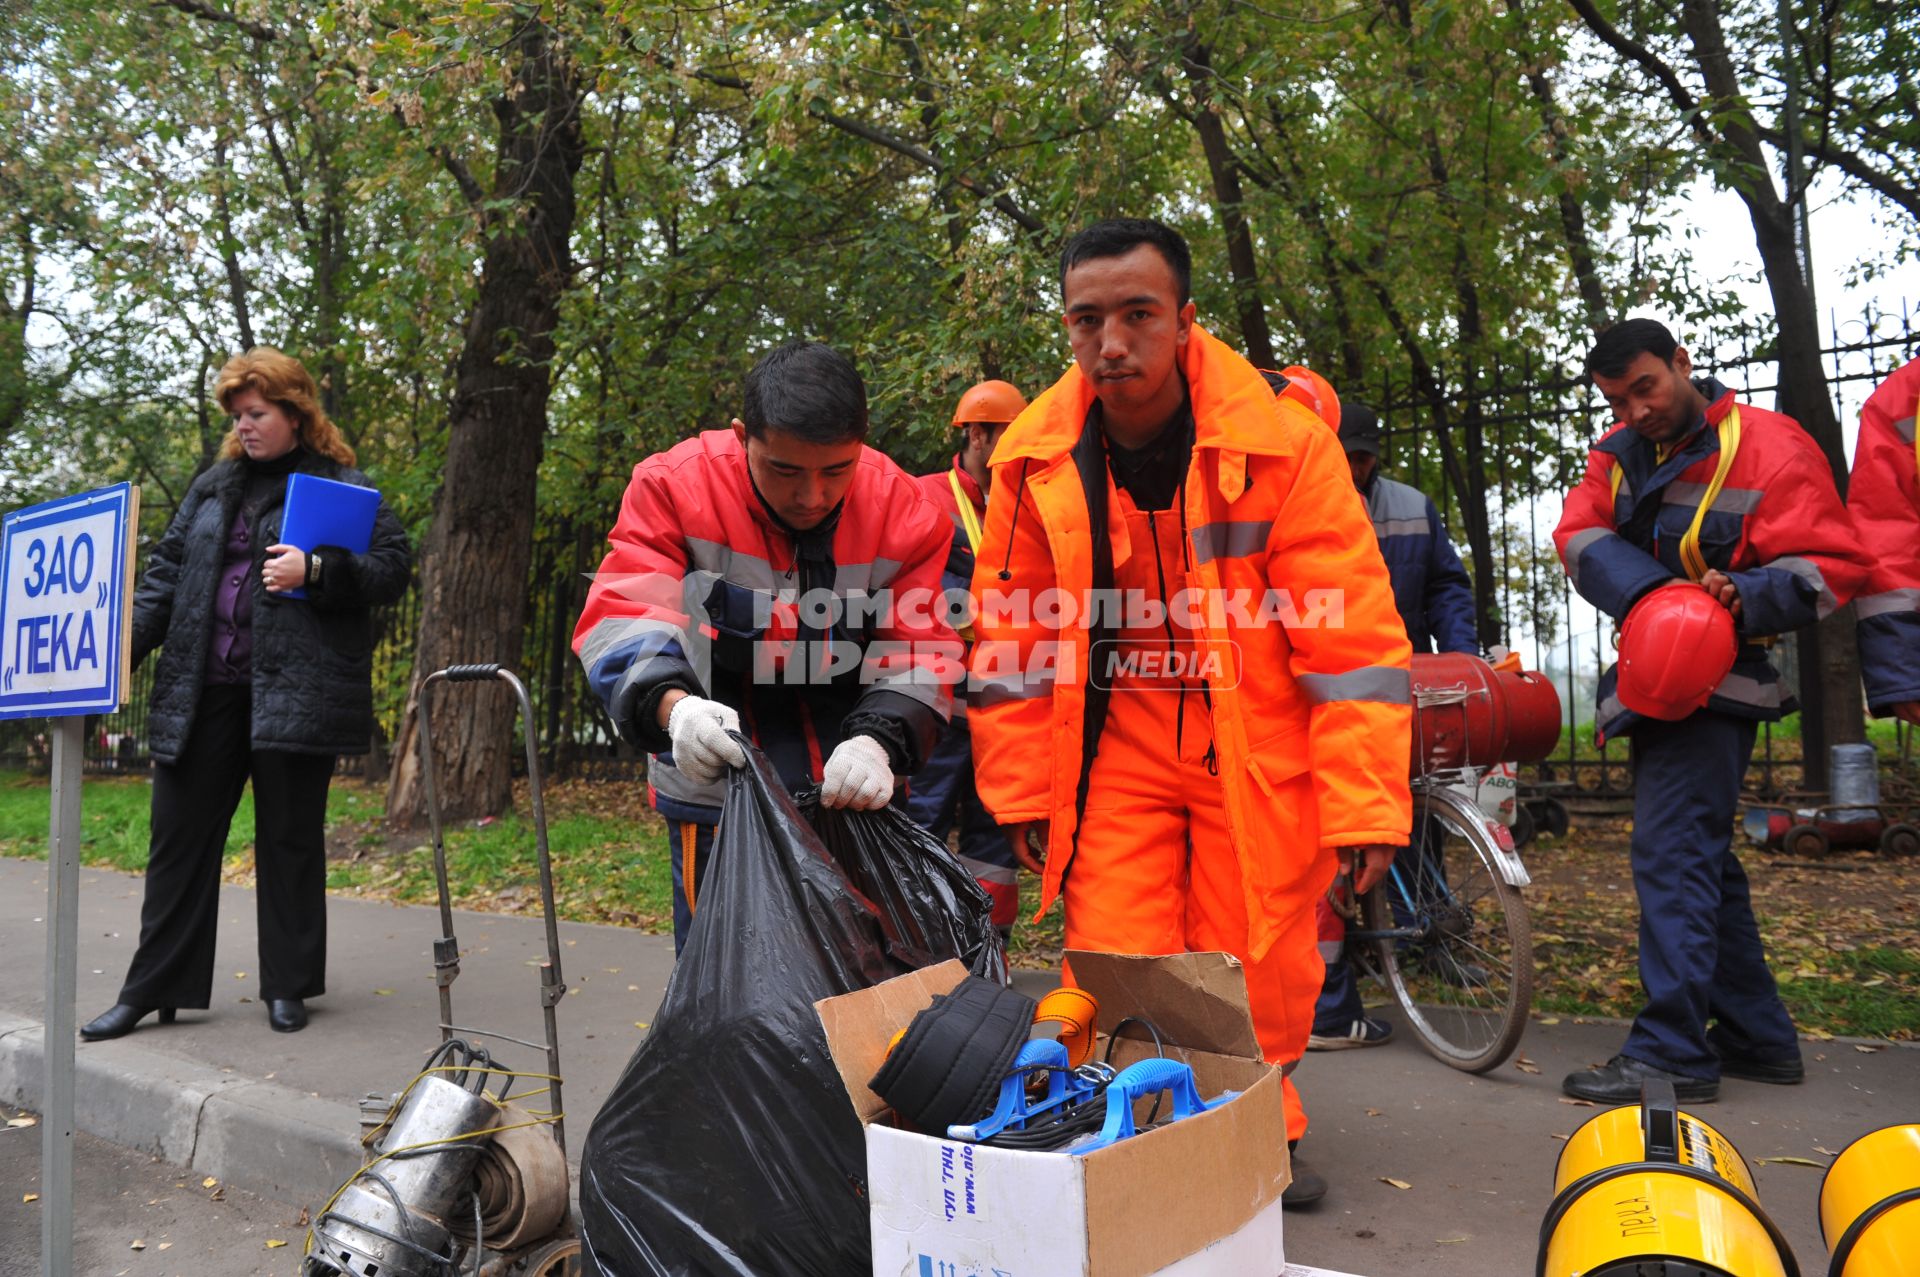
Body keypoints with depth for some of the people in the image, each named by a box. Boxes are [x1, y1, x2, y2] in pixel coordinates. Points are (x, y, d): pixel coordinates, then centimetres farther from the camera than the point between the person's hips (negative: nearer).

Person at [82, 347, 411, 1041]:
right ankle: (153, 988, 17)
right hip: (203, 690, 5)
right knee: (180, 833, 7)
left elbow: (394, 565, -5)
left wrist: (315, 571, -18)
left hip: (295, 689, -5)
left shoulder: (342, 484, 2)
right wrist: (123, 644, 3)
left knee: (290, 838, 4)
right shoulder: (214, 485, 16)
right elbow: (167, 572, 15)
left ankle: (288, 986, 17)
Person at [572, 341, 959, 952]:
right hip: (717, 788, -2)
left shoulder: (903, 509, -8)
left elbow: (920, 653, -8)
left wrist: (878, 742, -27)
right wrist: (671, 704, -41)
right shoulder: (674, 484, -13)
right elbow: (620, 619, -20)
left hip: (854, 791, 3)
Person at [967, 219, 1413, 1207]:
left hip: (1258, 745, -1)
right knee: (1113, 968, 0)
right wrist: (1018, 787, 4)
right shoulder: (1035, 459, -5)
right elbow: (1013, 635, 4)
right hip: (1112, 744, 2)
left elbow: (1351, 634, -13)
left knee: (1256, 967, 4)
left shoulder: (1282, 441, -14)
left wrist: (1367, 801, -14)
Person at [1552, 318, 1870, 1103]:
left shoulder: (1767, 447, -8)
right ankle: (1757, 1038, 26)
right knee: (1704, 862, 14)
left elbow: (1831, 563, -10)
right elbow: (1580, 537, -5)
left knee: (1672, 855, -15)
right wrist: (1648, 592, -22)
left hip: (1713, 686, -8)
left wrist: (1748, 596, -28)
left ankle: (1672, 1052, -11)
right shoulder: (1618, 455, 10)